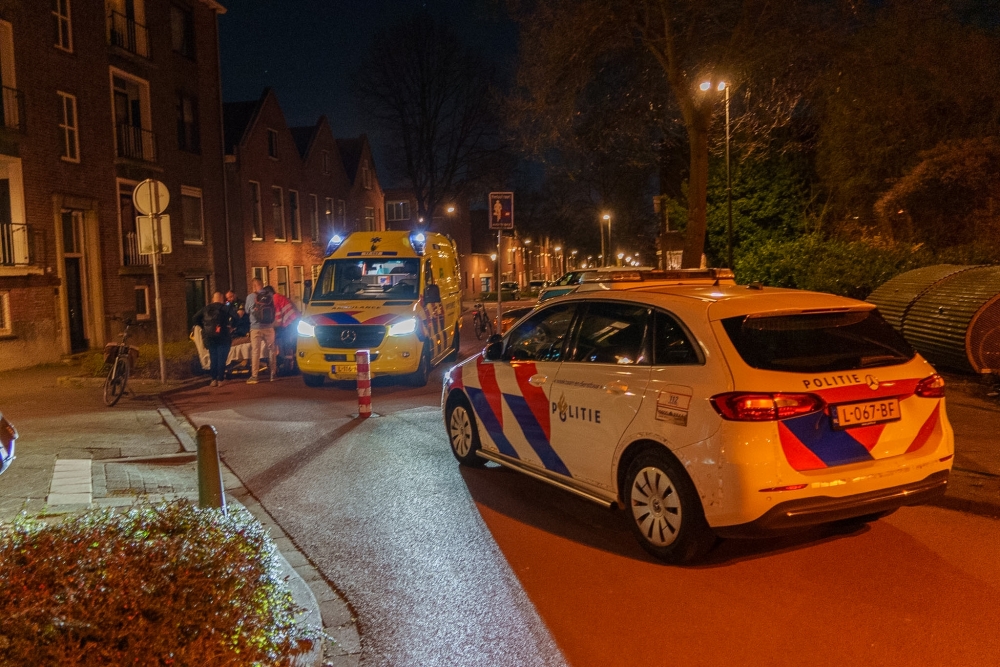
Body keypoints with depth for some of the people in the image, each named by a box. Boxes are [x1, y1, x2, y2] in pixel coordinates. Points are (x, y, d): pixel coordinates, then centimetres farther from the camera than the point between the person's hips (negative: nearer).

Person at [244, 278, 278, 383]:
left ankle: (254, 376, 0)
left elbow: (247, 311, 7)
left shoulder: (250, 297, -6)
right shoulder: (270, 296, -1)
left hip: (256, 328, -2)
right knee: (272, 349, 13)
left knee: (255, 352, 1)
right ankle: (273, 374, 17)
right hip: (269, 327, 2)